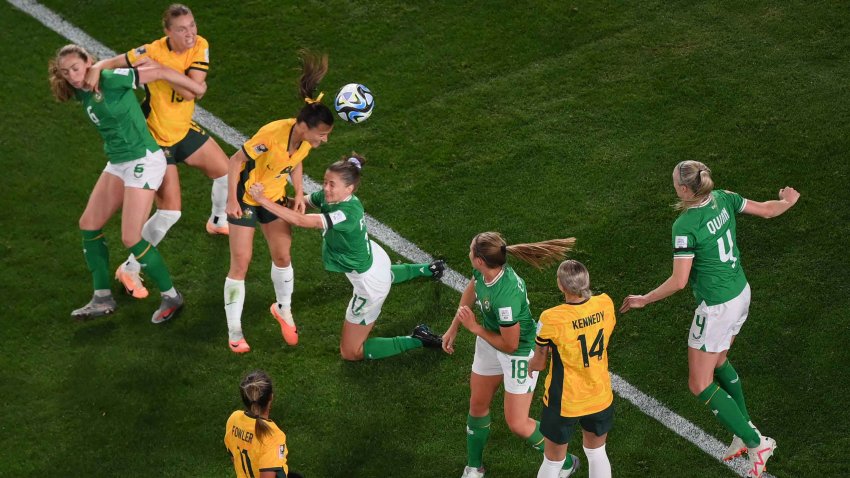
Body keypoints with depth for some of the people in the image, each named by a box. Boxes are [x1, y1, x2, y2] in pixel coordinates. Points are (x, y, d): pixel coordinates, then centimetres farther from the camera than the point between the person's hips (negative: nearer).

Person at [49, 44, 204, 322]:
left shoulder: (111, 80, -18)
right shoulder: (82, 92, 4)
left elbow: (160, 73, -12)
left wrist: (196, 88, -3)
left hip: (143, 161, -9)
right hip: (117, 163, 9)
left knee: (131, 238, -10)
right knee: (89, 225, 8)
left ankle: (171, 297, 7)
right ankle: (102, 299, 18)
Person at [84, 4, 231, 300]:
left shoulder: (200, 47, -13)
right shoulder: (151, 52, -25)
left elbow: (192, 90, -25)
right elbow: (111, 62, -15)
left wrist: (159, 68, -35)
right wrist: (96, 70, -37)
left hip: (185, 129, 6)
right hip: (156, 138, -6)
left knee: (226, 171, 21)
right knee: (170, 211, -11)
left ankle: (218, 221, 53)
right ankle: (129, 269, 4)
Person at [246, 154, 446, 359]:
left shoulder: (347, 213, -40)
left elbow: (301, 221, -45)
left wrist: (263, 200, -44)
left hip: (370, 284, -9)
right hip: (375, 258, 9)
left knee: (350, 352, 4)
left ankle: (417, 340, 0)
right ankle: (427, 270, 61)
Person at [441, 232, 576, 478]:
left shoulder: (505, 297, -40)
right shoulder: (483, 272, -18)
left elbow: (509, 345, -26)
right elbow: (471, 291, 9)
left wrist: (474, 327, -18)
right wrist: (453, 328, 12)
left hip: (519, 354, -8)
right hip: (489, 341, 8)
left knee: (517, 424, 2)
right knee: (478, 405, 20)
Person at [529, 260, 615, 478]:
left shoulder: (551, 319, -26)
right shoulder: (606, 304, -14)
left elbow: (538, 364, -12)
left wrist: (530, 364, 10)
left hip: (563, 404, -4)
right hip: (600, 398, 4)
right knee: (597, 453, 26)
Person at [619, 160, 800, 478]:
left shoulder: (685, 226, -26)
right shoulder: (723, 199, -6)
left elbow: (678, 282, -25)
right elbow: (766, 210, 7)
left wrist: (644, 300, -10)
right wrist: (789, 201, 30)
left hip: (716, 307, -8)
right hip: (741, 294, 9)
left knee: (700, 385, 5)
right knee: (718, 362, 29)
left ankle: (755, 443, 6)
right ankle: (745, 431, 38)